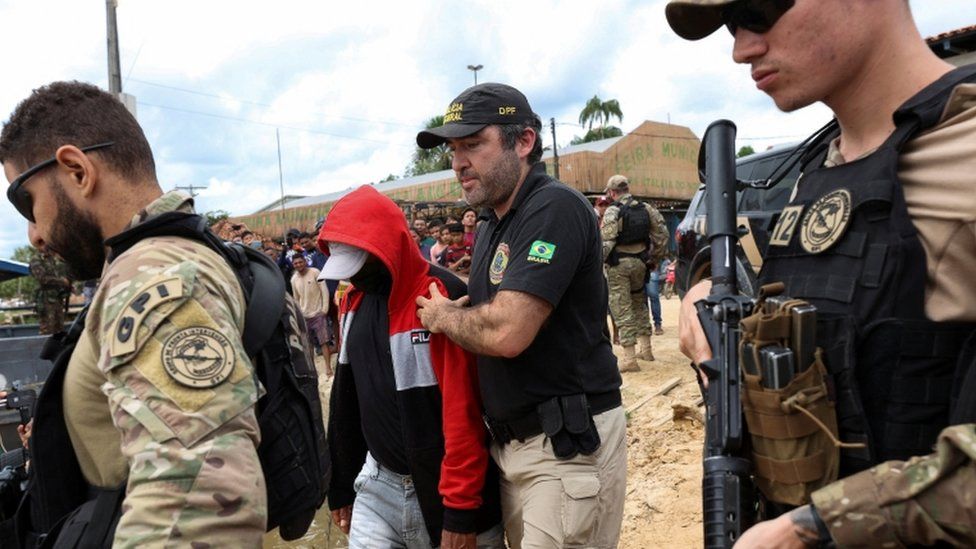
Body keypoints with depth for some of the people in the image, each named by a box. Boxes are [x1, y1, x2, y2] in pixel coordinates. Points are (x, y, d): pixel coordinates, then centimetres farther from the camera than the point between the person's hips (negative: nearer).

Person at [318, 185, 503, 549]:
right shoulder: (354, 303, 3)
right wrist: (341, 487, 15)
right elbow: (346, 399, 10)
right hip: (378, 485, 6)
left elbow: (464, 412, -21)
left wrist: (461, 510, -20)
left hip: (447, 491, -5)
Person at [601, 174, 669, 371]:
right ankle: (646, 349, 27)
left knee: (622, 309, -2)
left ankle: (630, 358, -4)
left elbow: (606, 241, -20)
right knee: (639, 303, 23)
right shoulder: (646, 208, 7)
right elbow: (662, 233, 6)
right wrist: (655, 258, 14)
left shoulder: (612, 211, -11)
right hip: (639, 262, 6)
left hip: (618, 264, -6)